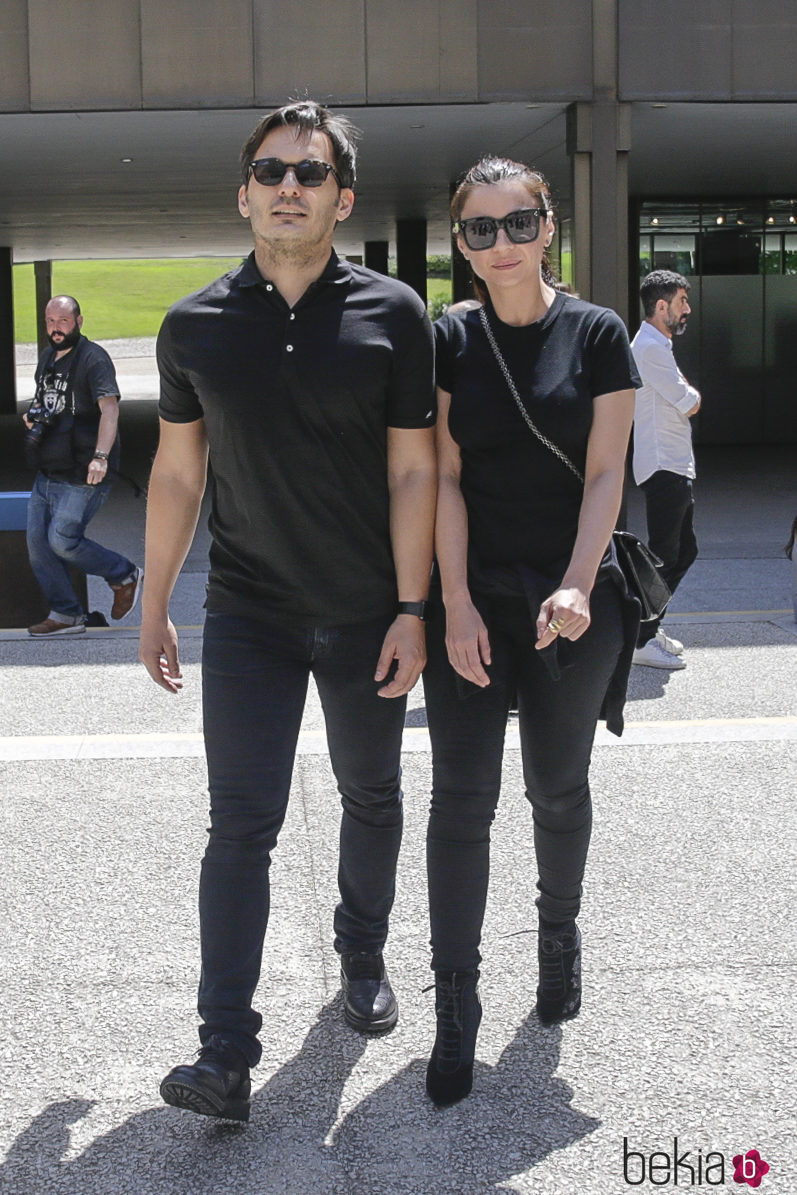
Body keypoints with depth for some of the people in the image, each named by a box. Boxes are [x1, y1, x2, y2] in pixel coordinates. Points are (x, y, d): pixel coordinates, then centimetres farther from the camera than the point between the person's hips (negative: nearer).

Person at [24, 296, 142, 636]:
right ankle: (65, 614, 14)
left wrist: (100, 456, -35)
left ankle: (125, 577, 7)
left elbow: (109, 408, -22)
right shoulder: (47, 358, 16)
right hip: (47, 473, 9)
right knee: (37, 542, 4)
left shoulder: (93, 358, -10)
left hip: (83, 475, -8)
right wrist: (33, 417, 6)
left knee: (62, 539, -15)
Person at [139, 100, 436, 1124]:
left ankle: (362, 961, 40)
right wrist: (153, 605, 8)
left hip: (365, 615, 0)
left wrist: (411, 610, -10)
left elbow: (413, 471, -5)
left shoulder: (393, 315, -5)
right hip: (248, 614, 0)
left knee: (371, 800, 16)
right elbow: (176, 473, 7)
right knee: (241, 822, -6)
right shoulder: (196, 326, 0)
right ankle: (226, 1053, -3)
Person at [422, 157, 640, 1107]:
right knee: (461, 798, -4)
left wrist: (576, 589, -16)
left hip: (570, 598, 0)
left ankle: (559, 931, 38)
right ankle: (455, 1007, 3)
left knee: (559, 787, 12)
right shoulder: (448, 341, 2)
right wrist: (456, 603, -9)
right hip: (472, 596, 0)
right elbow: (444, 478, -2)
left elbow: (605, 475, -4)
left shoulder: (597, 335, 0)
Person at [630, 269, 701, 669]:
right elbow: (690, 404, -15)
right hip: (663, 468, -11)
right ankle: (642, 641, -2)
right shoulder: (651, 347, -15)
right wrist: (692, 395, 4)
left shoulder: (656, 345, 20)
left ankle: (649, 626, 24)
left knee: (683, 550, 15)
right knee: (664, 555, -7)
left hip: (674, 468, 11)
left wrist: (684, 395, 1)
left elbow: (682, 402, 20)